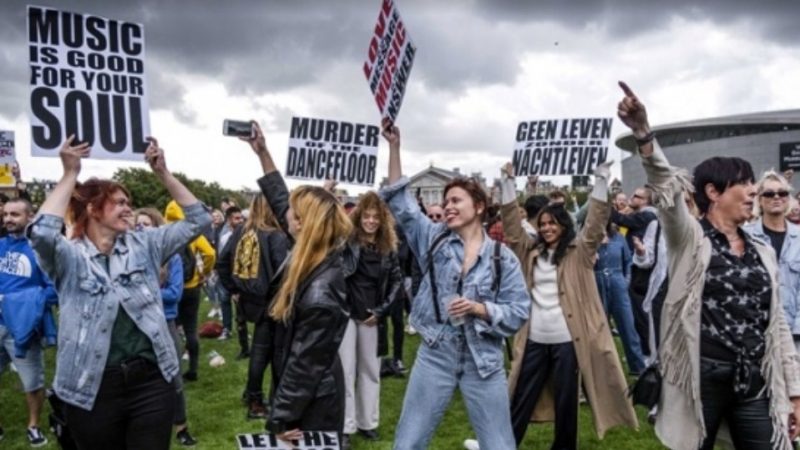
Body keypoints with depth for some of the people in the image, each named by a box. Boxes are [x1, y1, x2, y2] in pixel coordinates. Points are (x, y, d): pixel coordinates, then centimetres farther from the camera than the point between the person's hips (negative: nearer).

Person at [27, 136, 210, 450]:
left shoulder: (143, 245, 8)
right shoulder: (69, 257, -2)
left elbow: (198, 220, 6)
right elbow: (41, 233, -24)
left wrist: (163, 174, -2)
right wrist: (70, 174, -17)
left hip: (151, 380, 2)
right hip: (93, 388, -2)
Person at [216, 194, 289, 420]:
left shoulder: (241, 232, 3)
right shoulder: (276, 237, -16)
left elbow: (222, 261, 5)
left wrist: (233, 288, 10)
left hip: (247, 298, 6)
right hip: (268, 300, -6)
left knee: (261, 347, 22)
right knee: (262, 349, 5)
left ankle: (252, 391, 32)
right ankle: (255, 403, 15)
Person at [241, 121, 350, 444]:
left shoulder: (319, 296, -33)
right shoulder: (326, 258, -7)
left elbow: (303, 367, -25)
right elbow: (281, 203, 5)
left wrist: (279, 421, -14)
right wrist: (262, 153, 8)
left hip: (310, 408, -9)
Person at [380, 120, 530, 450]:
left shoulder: (503, 257, -3)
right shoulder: (434, 239, 3)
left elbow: (519, 311, -4)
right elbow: (401, 203, -3)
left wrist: (479, 308, -19)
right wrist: (394, 147, -9)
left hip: (482, 358, -1)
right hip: (435, 354, 2)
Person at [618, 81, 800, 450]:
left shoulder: (763, 253, 12)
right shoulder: (690, 238, -3)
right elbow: (666, 188, -22)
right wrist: (643, 133, -39)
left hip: (755, 382, 4)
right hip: (702, 378, -4)